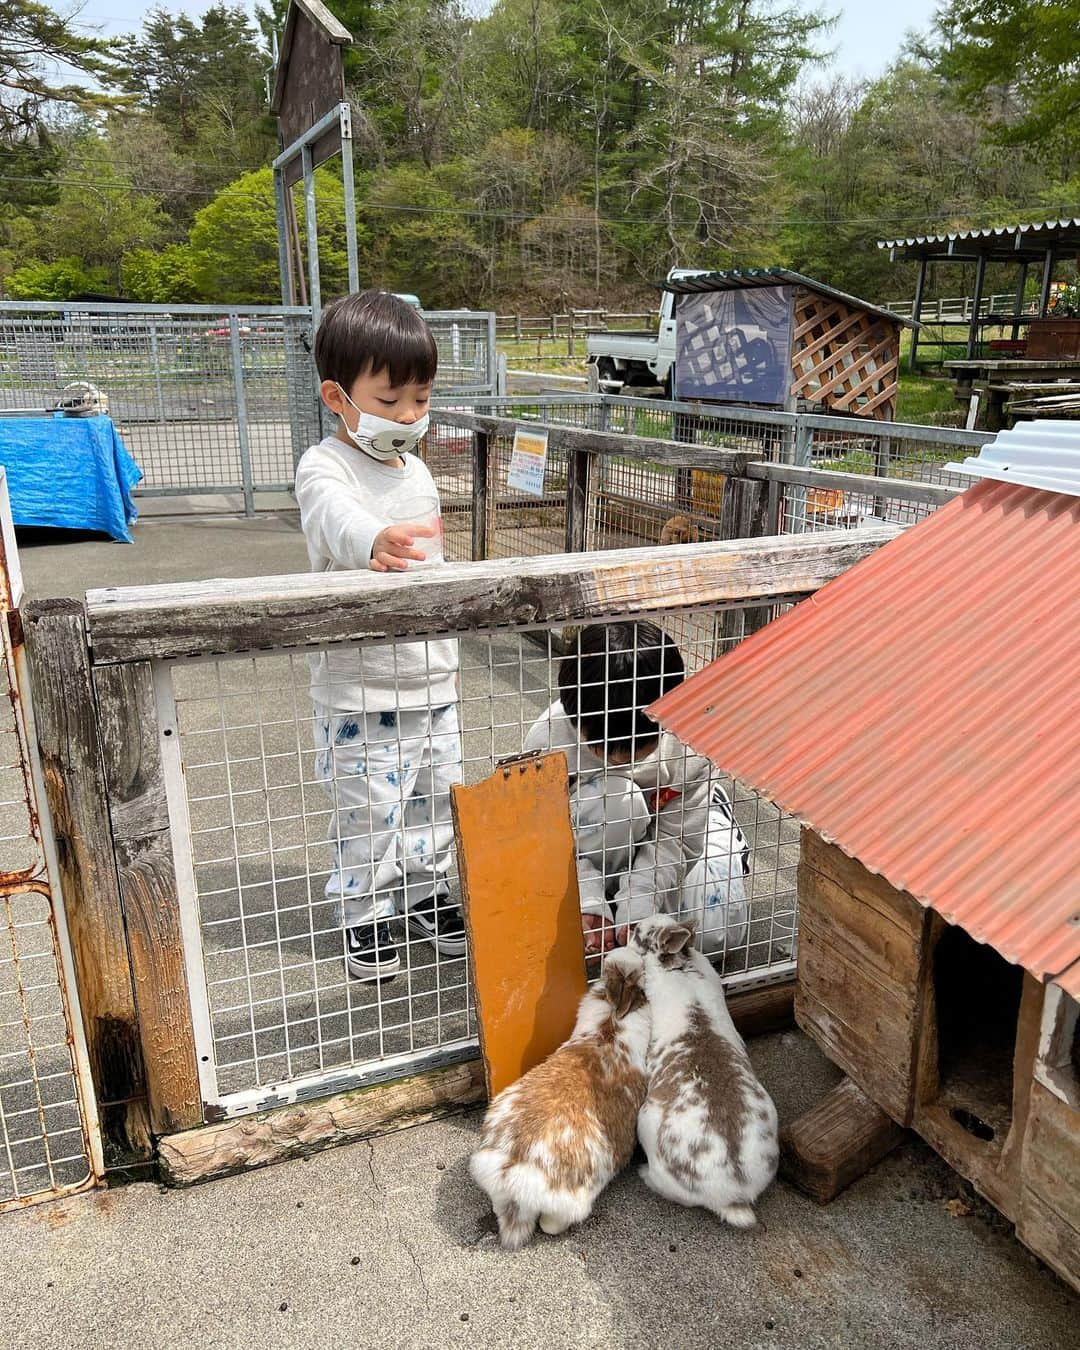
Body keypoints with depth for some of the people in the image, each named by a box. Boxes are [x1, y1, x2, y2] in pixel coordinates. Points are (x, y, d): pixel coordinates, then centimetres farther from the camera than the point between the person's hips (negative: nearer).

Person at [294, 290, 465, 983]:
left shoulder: (416, 470, 9)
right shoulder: (326, 467, -14)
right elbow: (337, 516, -39)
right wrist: (375, 542, -63)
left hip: (430, 675, 7)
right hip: (360, 687, -7)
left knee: (438, 795, 17)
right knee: (369, 809, 3)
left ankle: (426, 892, 37)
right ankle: (367, 914, 24)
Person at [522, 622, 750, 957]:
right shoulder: (548, 738, -34)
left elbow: (677, 838, -22)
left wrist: (636, 906, -32)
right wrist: (587, 904, -38)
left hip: (671, 819, 1)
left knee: (718, 931, -19)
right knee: (614, 798, -39)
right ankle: (602, 892, -11)